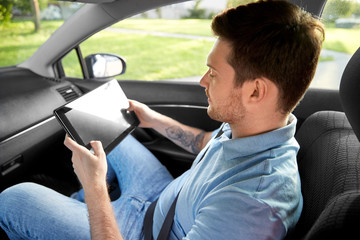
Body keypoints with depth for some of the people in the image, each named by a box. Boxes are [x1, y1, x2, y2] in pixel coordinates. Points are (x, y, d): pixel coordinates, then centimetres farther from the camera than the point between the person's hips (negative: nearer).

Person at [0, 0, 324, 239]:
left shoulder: (249, 209, -43)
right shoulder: (251, 125, -15)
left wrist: (95, 188, -28)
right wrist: (154, 120, 9)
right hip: (165, 202, 7)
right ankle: (79, 204, 41)